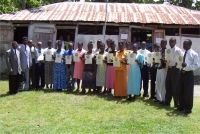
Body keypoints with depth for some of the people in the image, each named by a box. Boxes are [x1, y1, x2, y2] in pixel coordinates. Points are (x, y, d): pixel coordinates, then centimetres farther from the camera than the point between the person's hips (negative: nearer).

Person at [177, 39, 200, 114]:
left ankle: (188, 108, 15)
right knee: (181, 91, 13)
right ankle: (181, 106, 26)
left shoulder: (194, 54, -10)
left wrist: (187, 65, -23)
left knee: (188, 92, 1)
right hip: (182, 73, 7)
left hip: (189, 74, -6)